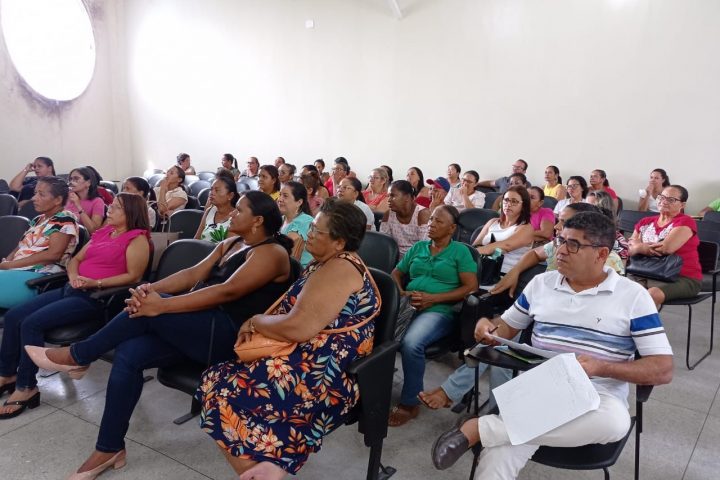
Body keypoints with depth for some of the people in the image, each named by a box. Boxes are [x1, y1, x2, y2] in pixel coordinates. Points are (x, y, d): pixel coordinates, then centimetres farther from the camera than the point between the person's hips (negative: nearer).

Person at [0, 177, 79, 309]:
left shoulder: (65, 220, -6)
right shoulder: (37, 219, 21)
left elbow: (53, 254, -16)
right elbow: (21, 246, 18)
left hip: (40, 276, -8)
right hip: (18, 271, 8)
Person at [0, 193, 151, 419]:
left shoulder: (137, 239, -6)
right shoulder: (102, 232, 20)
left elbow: (134, 276, -15)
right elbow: (76, 259, 22)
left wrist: (96, 283, -22)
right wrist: (73, 276, -1)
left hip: (96, 298, -9)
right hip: (72, 289, 9)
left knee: (32, 323, -21)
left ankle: (26, 387, -7)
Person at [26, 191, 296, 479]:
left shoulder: (271, 252, -11)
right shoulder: (229, 244, 19)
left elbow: (227, 291, -23)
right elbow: (193, 274, 9)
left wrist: (161, 305, -25)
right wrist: (150, 289, -10)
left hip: (227, 335, -8)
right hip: (195, 327, 8)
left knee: (148, 311, -23)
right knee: (129, 353, -12)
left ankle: (77, 356, 1)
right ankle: (109, 449, 0)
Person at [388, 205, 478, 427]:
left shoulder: (460, 251, 7)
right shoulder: (417, 247, 20)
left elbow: (471, 287, -2)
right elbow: (396, 273, 22)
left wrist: (433, 298, -10)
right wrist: (401, 293, -2)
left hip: (439, 310, -4)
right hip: (407, 306, 4)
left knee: (411, 343, -33)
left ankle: (410, 403, -12)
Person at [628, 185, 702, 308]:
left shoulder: (685, 222, -2)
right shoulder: (645, 222, 14)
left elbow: (667, 248, -17)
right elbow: (630, 249, 7)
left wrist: (639, 245, -3)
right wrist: (641, 248, -16)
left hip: (682, 278, -5)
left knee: (651, 295, -34)